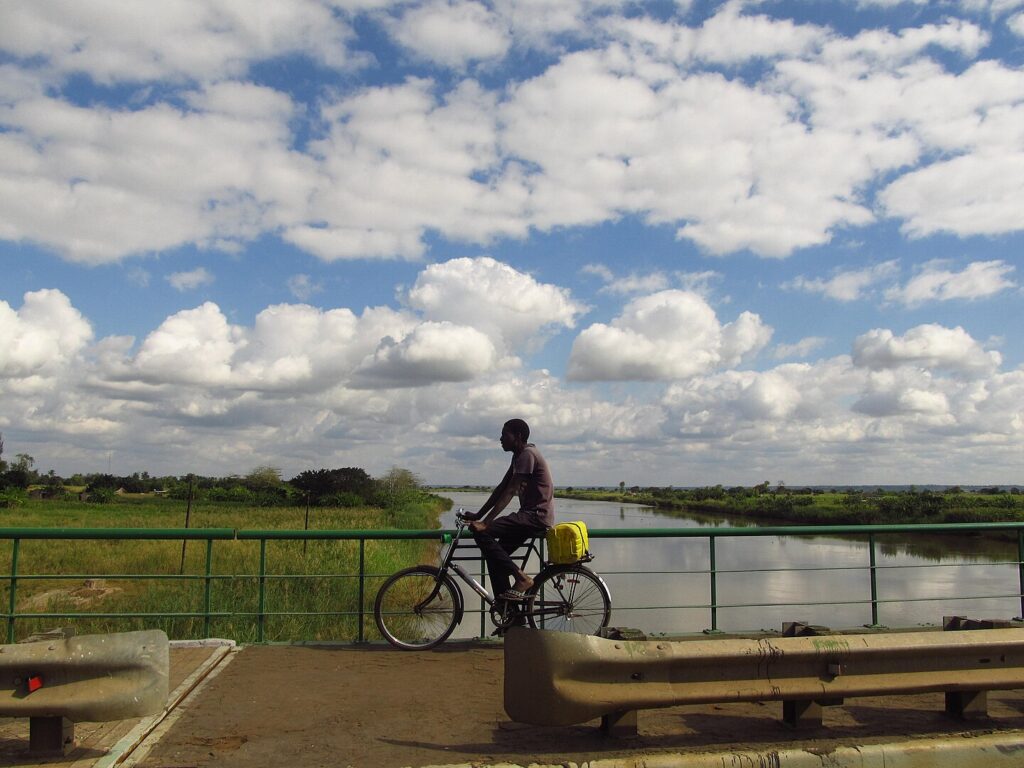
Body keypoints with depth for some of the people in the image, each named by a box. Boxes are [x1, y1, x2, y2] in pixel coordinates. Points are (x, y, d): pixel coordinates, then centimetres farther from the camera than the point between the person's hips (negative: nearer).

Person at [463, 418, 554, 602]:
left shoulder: (527, 454, -14)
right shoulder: (519, 456, 17)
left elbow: (509, 492, -21)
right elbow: (501, 488, 16)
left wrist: (485, 522, -25)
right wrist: (477, 515, 10)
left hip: (537, 516, -10)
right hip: (529, 515, 10)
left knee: (481, 533, -19)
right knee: (496, 554, 7)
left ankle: (521, 578, -14)